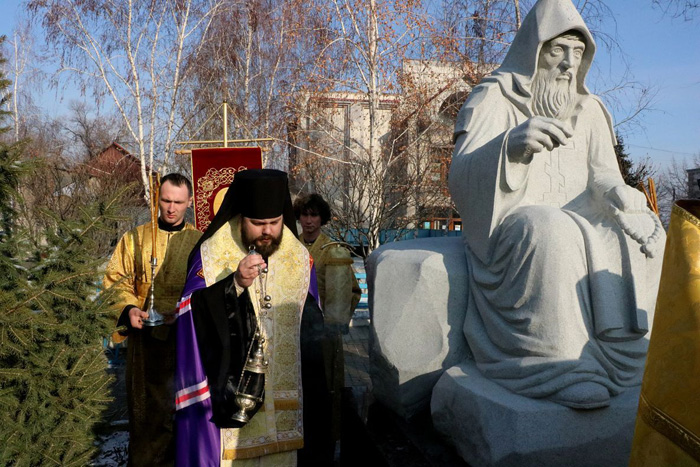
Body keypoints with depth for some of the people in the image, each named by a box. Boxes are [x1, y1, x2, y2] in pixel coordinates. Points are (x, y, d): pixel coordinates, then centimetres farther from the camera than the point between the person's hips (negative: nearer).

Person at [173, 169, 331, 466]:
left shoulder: (299, 259, 3)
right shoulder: (210, 254, -6)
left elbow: (311, 330, 9)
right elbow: (193, 316, -16)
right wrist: (235, 283, -30)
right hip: (225, 392, -2)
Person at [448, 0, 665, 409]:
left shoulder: (589, 110, 13)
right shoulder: (494, 99, -5)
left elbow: (603, 175, 6)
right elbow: (462, 180, -20)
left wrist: (619, 194, -21)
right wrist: (512, 145, -41)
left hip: (576, 220, 6)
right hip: (511, 227, -5)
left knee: (644, 235, -20)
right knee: (553, 233, -37)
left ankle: (626, 355, -16)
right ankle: (565, 370, -33)